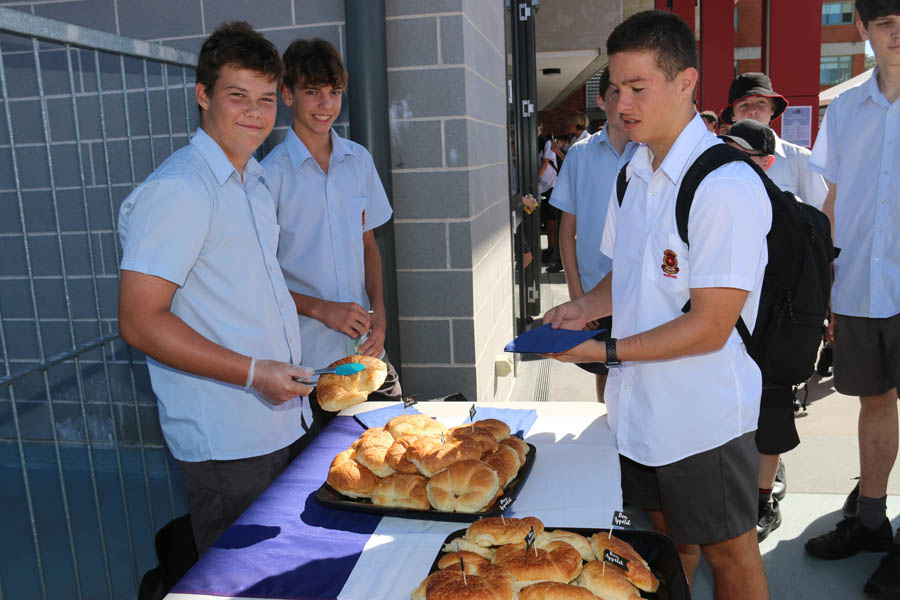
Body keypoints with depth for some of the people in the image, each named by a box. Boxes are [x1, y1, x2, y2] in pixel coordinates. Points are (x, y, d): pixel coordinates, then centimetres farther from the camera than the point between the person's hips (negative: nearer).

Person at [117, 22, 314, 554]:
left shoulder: (255, 180, 12)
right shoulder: (176, 190, -17)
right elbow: (139, 322, -21)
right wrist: (253, 372, -22)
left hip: (281, 419, 9)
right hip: (225, 442, -8)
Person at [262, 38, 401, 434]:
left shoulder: (359, 160, 6)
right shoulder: (271, 173, -9)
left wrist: (378, 312, -1)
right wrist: (322, 309, -17)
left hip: (366, 347, 5)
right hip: (307, 358, -4)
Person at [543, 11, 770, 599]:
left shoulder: (727, 186, -21)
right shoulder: (633, 176, 6)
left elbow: (710, 328, -22)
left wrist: (609, 351, -18)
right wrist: (586, 305, -1)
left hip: (704, 416, -7)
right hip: (641, 404, 7)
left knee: (727, 551, 13)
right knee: (666, 537, 24)